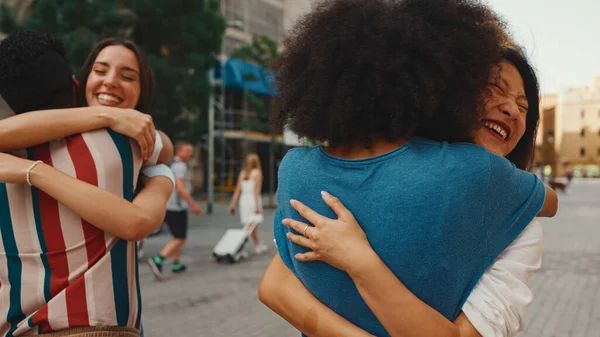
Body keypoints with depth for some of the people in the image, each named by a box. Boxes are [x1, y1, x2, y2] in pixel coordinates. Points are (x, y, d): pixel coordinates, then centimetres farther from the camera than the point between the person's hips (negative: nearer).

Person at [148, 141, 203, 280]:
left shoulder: (169, 165, 15)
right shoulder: (180, 166, -13)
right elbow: (180, 188, -22)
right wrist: (193, 205, -18)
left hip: (167, 206, 9)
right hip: (177, 207, -9)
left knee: (177, 237, 19)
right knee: (180, 239, -6)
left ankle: (176, 264, 24)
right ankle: (158, 260, -17)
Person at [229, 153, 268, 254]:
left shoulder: (242, 173, 11)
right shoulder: (257, 173, -4)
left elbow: (237, 190, 6)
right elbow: (256, 190, -12)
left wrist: (233, 204, 8)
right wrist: (257, 206, -16)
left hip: (244, 200, 6)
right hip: (253, 200, -6)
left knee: (253, 225, 14)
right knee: (251, 224, -5)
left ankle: (258, 246, 22)